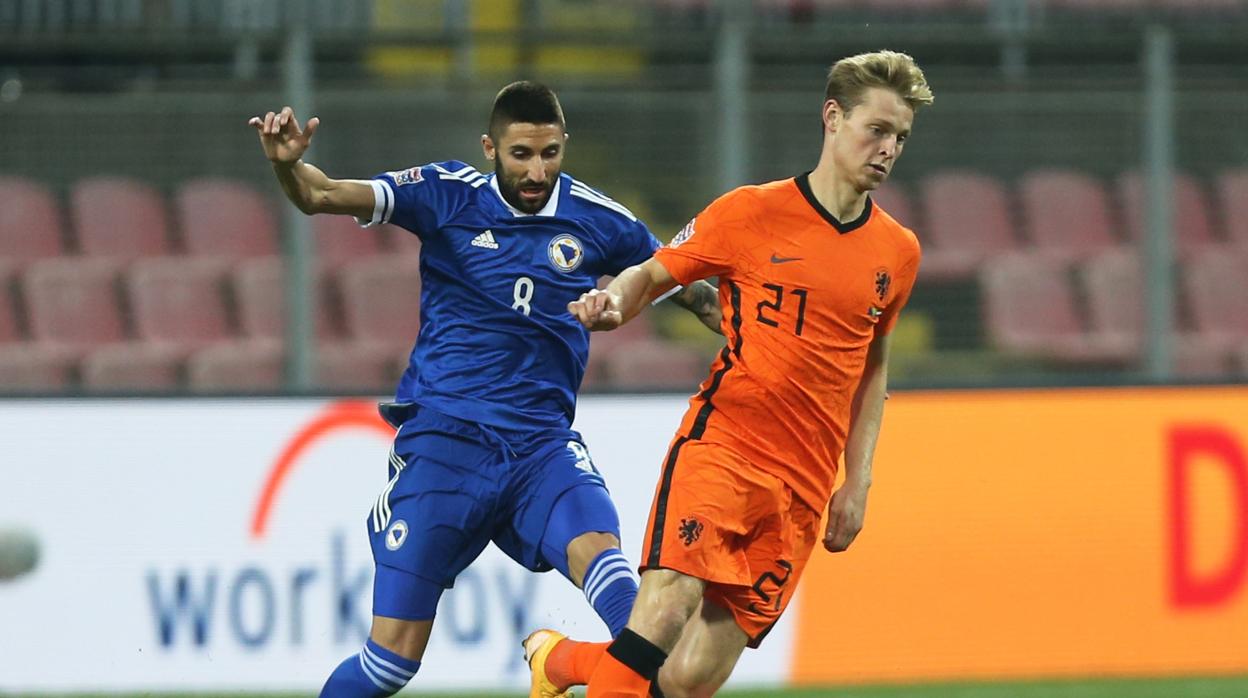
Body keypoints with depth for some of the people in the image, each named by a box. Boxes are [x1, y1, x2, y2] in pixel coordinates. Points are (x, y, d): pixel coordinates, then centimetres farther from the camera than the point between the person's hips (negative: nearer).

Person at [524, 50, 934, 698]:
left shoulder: (897, 252, 11)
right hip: (722, 446, -3)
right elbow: (651, 274, 9)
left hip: (804, 491, 3)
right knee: (668, 608, -29)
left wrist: (857, 483, 17)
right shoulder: (752, 212, 0)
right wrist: (613, 302, -15)